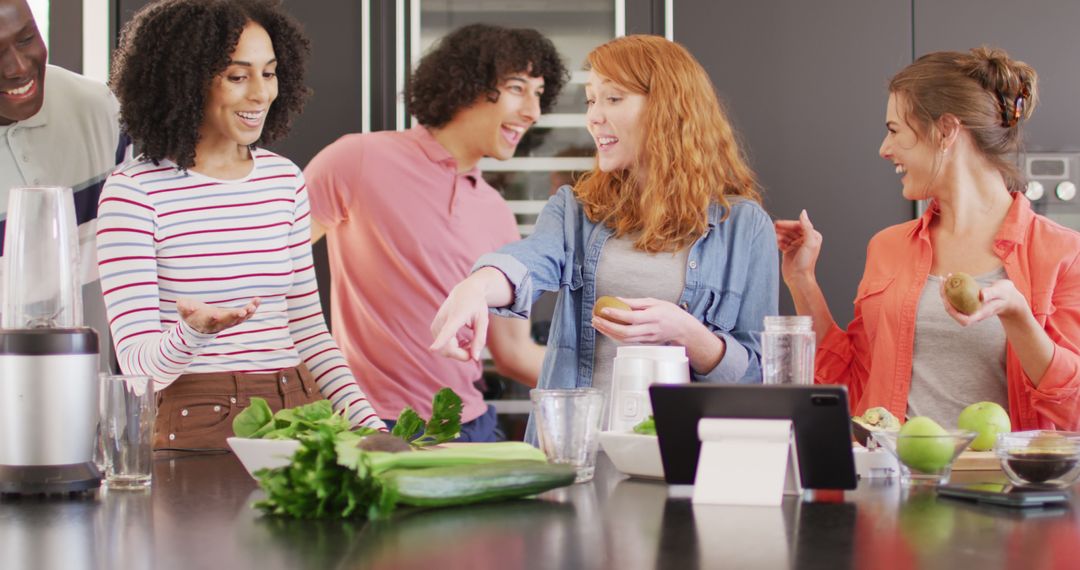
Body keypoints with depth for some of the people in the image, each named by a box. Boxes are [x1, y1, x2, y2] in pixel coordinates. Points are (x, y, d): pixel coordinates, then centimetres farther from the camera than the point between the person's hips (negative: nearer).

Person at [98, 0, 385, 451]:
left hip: (296, 413, 5)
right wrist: (194, 334, -26)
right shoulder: (133, 192, -5)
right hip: (193, 428, -4)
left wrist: (368, 424, 5)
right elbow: (137, 362, -6)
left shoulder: (285, 181, 13)